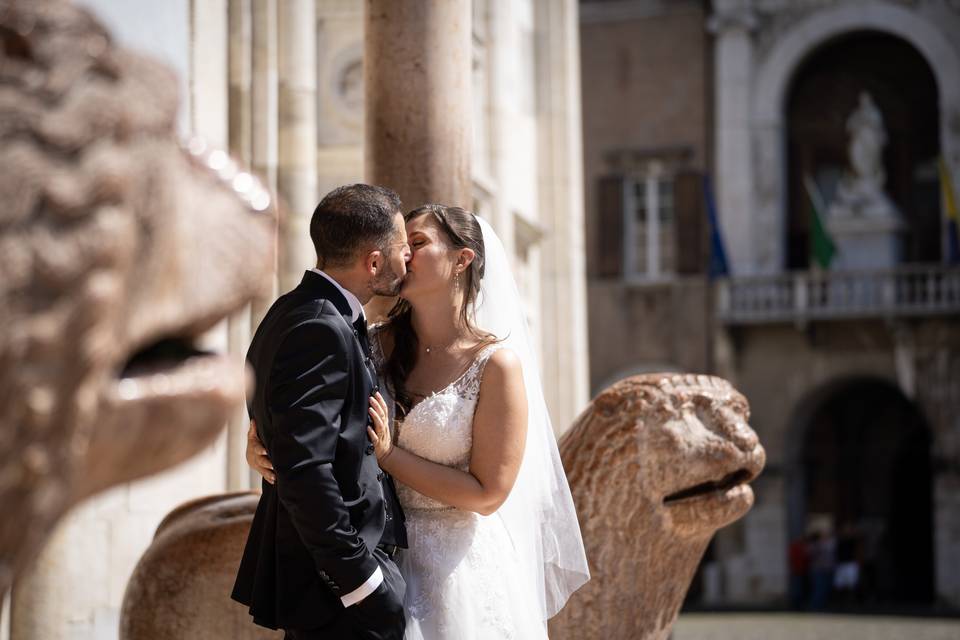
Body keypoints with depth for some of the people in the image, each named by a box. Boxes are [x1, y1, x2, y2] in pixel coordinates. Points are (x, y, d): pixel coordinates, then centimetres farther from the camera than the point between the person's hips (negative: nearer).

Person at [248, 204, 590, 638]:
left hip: (459, 561, -4)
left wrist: (387, 454, -17)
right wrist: (259, 444, -14)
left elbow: (488, 495, -13)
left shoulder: (497, 363, -12)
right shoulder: (379, 346, 0)